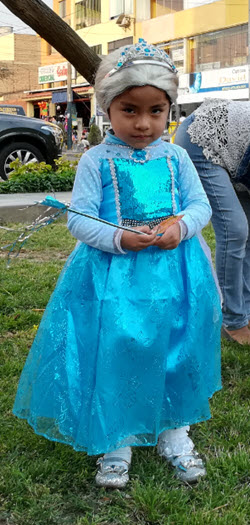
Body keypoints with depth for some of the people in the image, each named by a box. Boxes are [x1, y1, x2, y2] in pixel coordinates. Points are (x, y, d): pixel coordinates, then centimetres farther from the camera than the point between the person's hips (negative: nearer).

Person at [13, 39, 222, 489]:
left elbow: (201, 204, 6)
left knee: (176, 353, 12)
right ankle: (116, 442, 25)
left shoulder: (175, 157, 3)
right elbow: (79, 220, -8)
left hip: (173, 274, 3)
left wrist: (182, 226, -16)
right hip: (114, 276, -2)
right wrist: (120, 238, -23)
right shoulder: (96, 161, -5)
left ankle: (173, 431, 34)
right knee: (114, 355, 3)